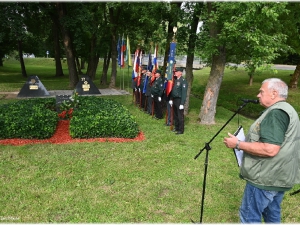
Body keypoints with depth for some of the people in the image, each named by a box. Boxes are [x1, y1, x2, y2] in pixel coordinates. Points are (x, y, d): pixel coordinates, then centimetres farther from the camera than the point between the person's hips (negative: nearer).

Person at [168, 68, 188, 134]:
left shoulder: (183, 81, -14)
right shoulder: (175, 80, 11)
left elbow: (184, 93, -18)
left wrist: (182, 103, -21)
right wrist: (171, 99, 13)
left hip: (179, 100, -8)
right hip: (174, 100, 8)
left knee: (180, 116, 0)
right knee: (175, 115, 16)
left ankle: (181, 130, 10)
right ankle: (176, 128, 29)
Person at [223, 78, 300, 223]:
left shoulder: (276, 113, -22)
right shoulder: (287, 110, 13)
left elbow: (270, 149, -31)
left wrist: (238, 144, -22)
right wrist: (248, 140, 20)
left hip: (266, 178, -10)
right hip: (278, 176, 10)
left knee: (249, 216, 2)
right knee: (272, 215, 22)